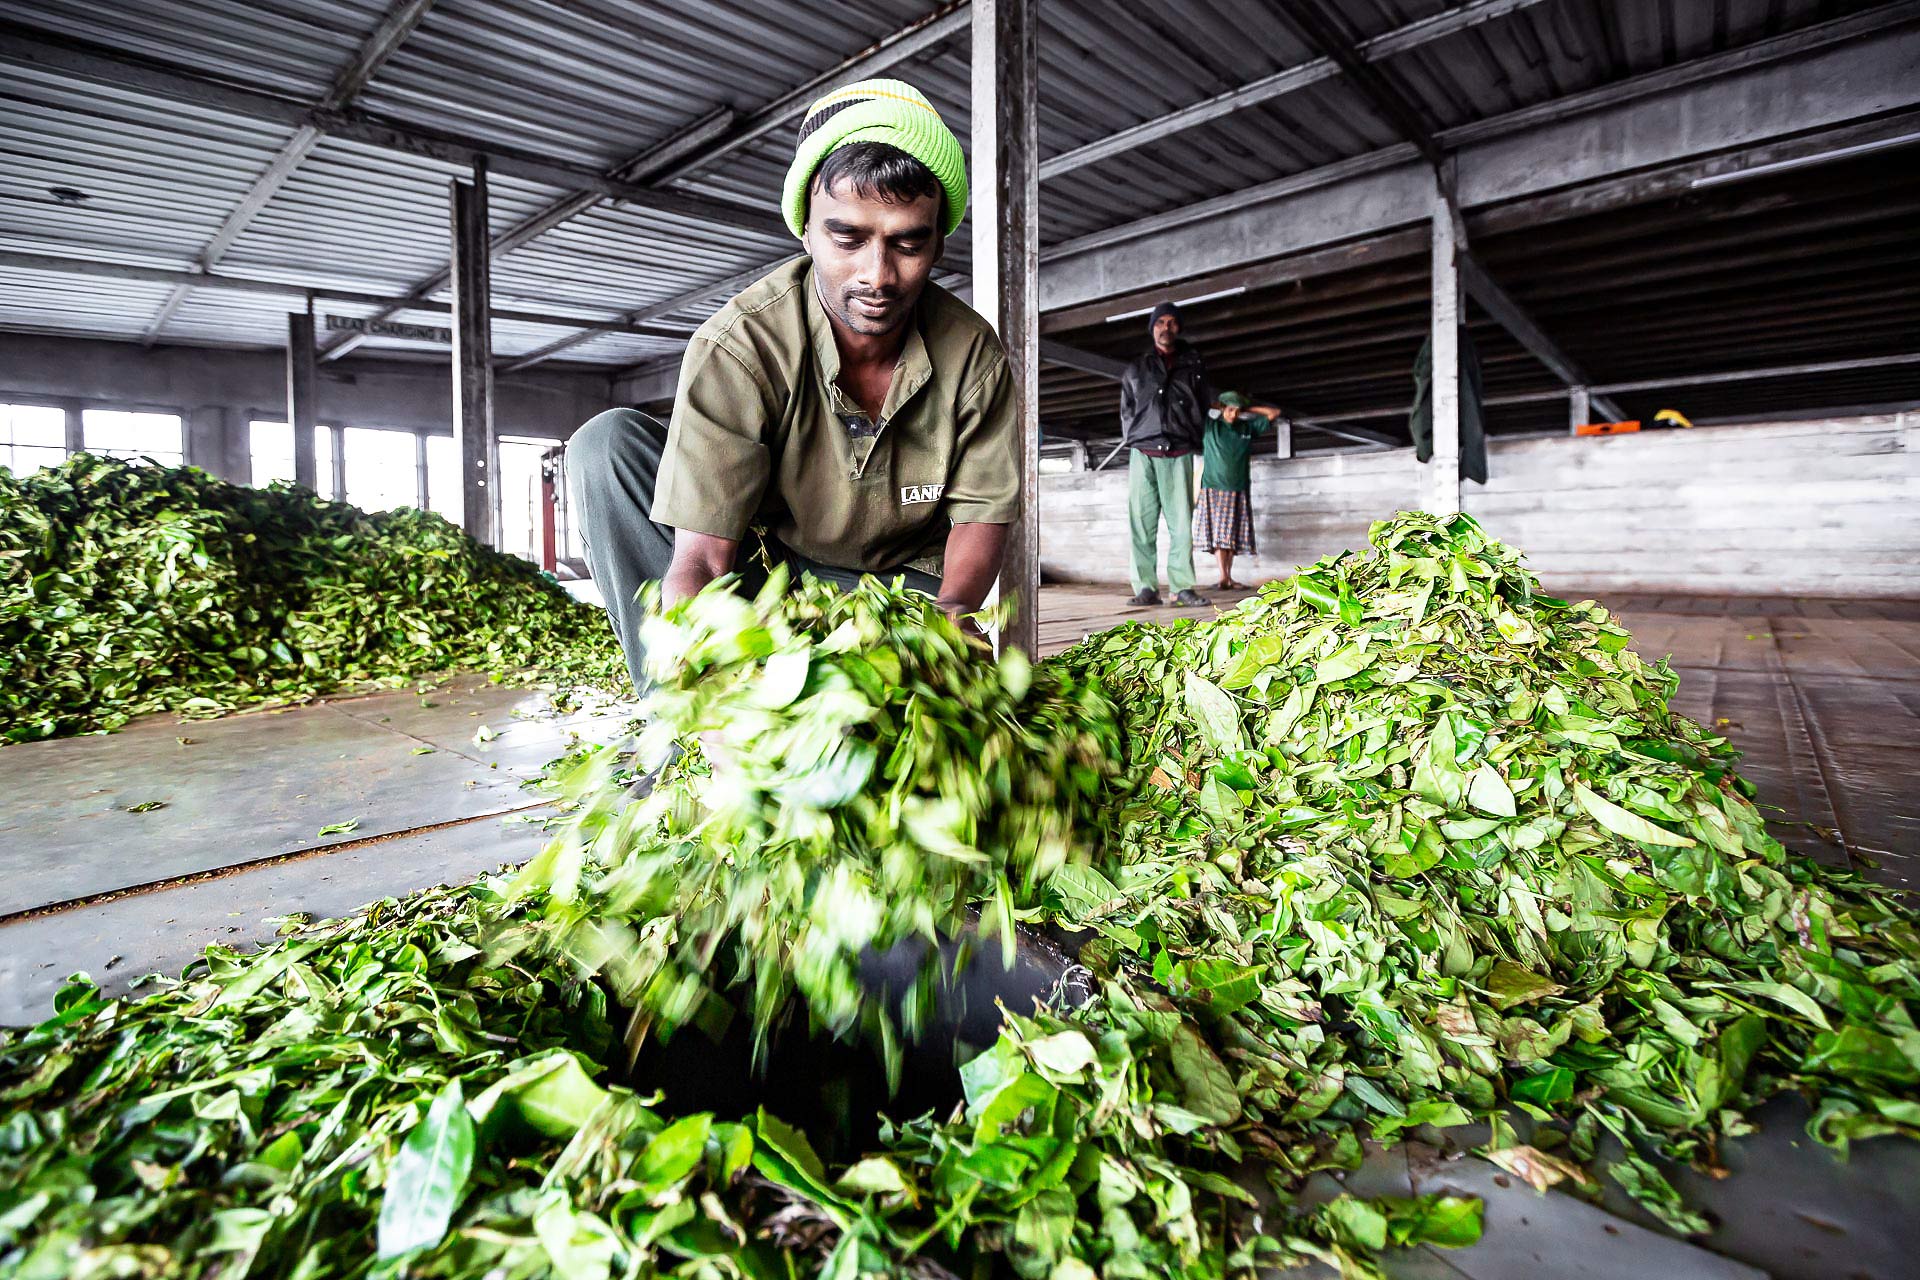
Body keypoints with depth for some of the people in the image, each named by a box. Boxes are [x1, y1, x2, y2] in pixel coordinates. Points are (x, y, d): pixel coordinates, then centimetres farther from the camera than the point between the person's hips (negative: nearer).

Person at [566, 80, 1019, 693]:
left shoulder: (974, 354, -15)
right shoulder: (737, 347, -25)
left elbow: (983, 514, -8)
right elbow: (699, 562, -30)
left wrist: (946, 620, -30)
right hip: (764, 565, 0)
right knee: (608, 443, -24)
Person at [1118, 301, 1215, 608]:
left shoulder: (1193, 366, 15)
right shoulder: (1137, 368, 15)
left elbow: (1205, 405, 18)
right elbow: (1127, 411, 16)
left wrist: (1190, 438, 10)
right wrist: (1133, 444, 10)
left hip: (1178, 455, 0)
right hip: (1143, 455, 0)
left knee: (1181, 523, -6)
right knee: (1142, 524, -6)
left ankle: (1183, 587, -3)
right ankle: (1146, 588, -5)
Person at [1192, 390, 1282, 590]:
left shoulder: (1248, 427, 13)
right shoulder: (1210, 425, 6)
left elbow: (1274, 412, 17)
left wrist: (1248, 409, 12)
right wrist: (1214, 407, 6)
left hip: (1238, 490, 3)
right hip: (1214, 488, -3)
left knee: (1233, 536, 0)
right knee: (1217, 534, -10)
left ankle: (1228, 577, 2)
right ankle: (1224, 578, -15)